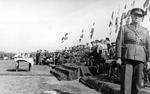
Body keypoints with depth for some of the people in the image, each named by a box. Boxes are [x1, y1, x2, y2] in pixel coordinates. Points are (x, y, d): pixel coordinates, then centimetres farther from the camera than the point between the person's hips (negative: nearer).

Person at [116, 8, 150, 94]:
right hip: (127, 57, -2)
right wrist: (118, 57, -8)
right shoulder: (124, 28, 10)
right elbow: (119, 43, 2)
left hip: (140, 58, 2)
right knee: (126, 80, -8)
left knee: (138, 81, -1)